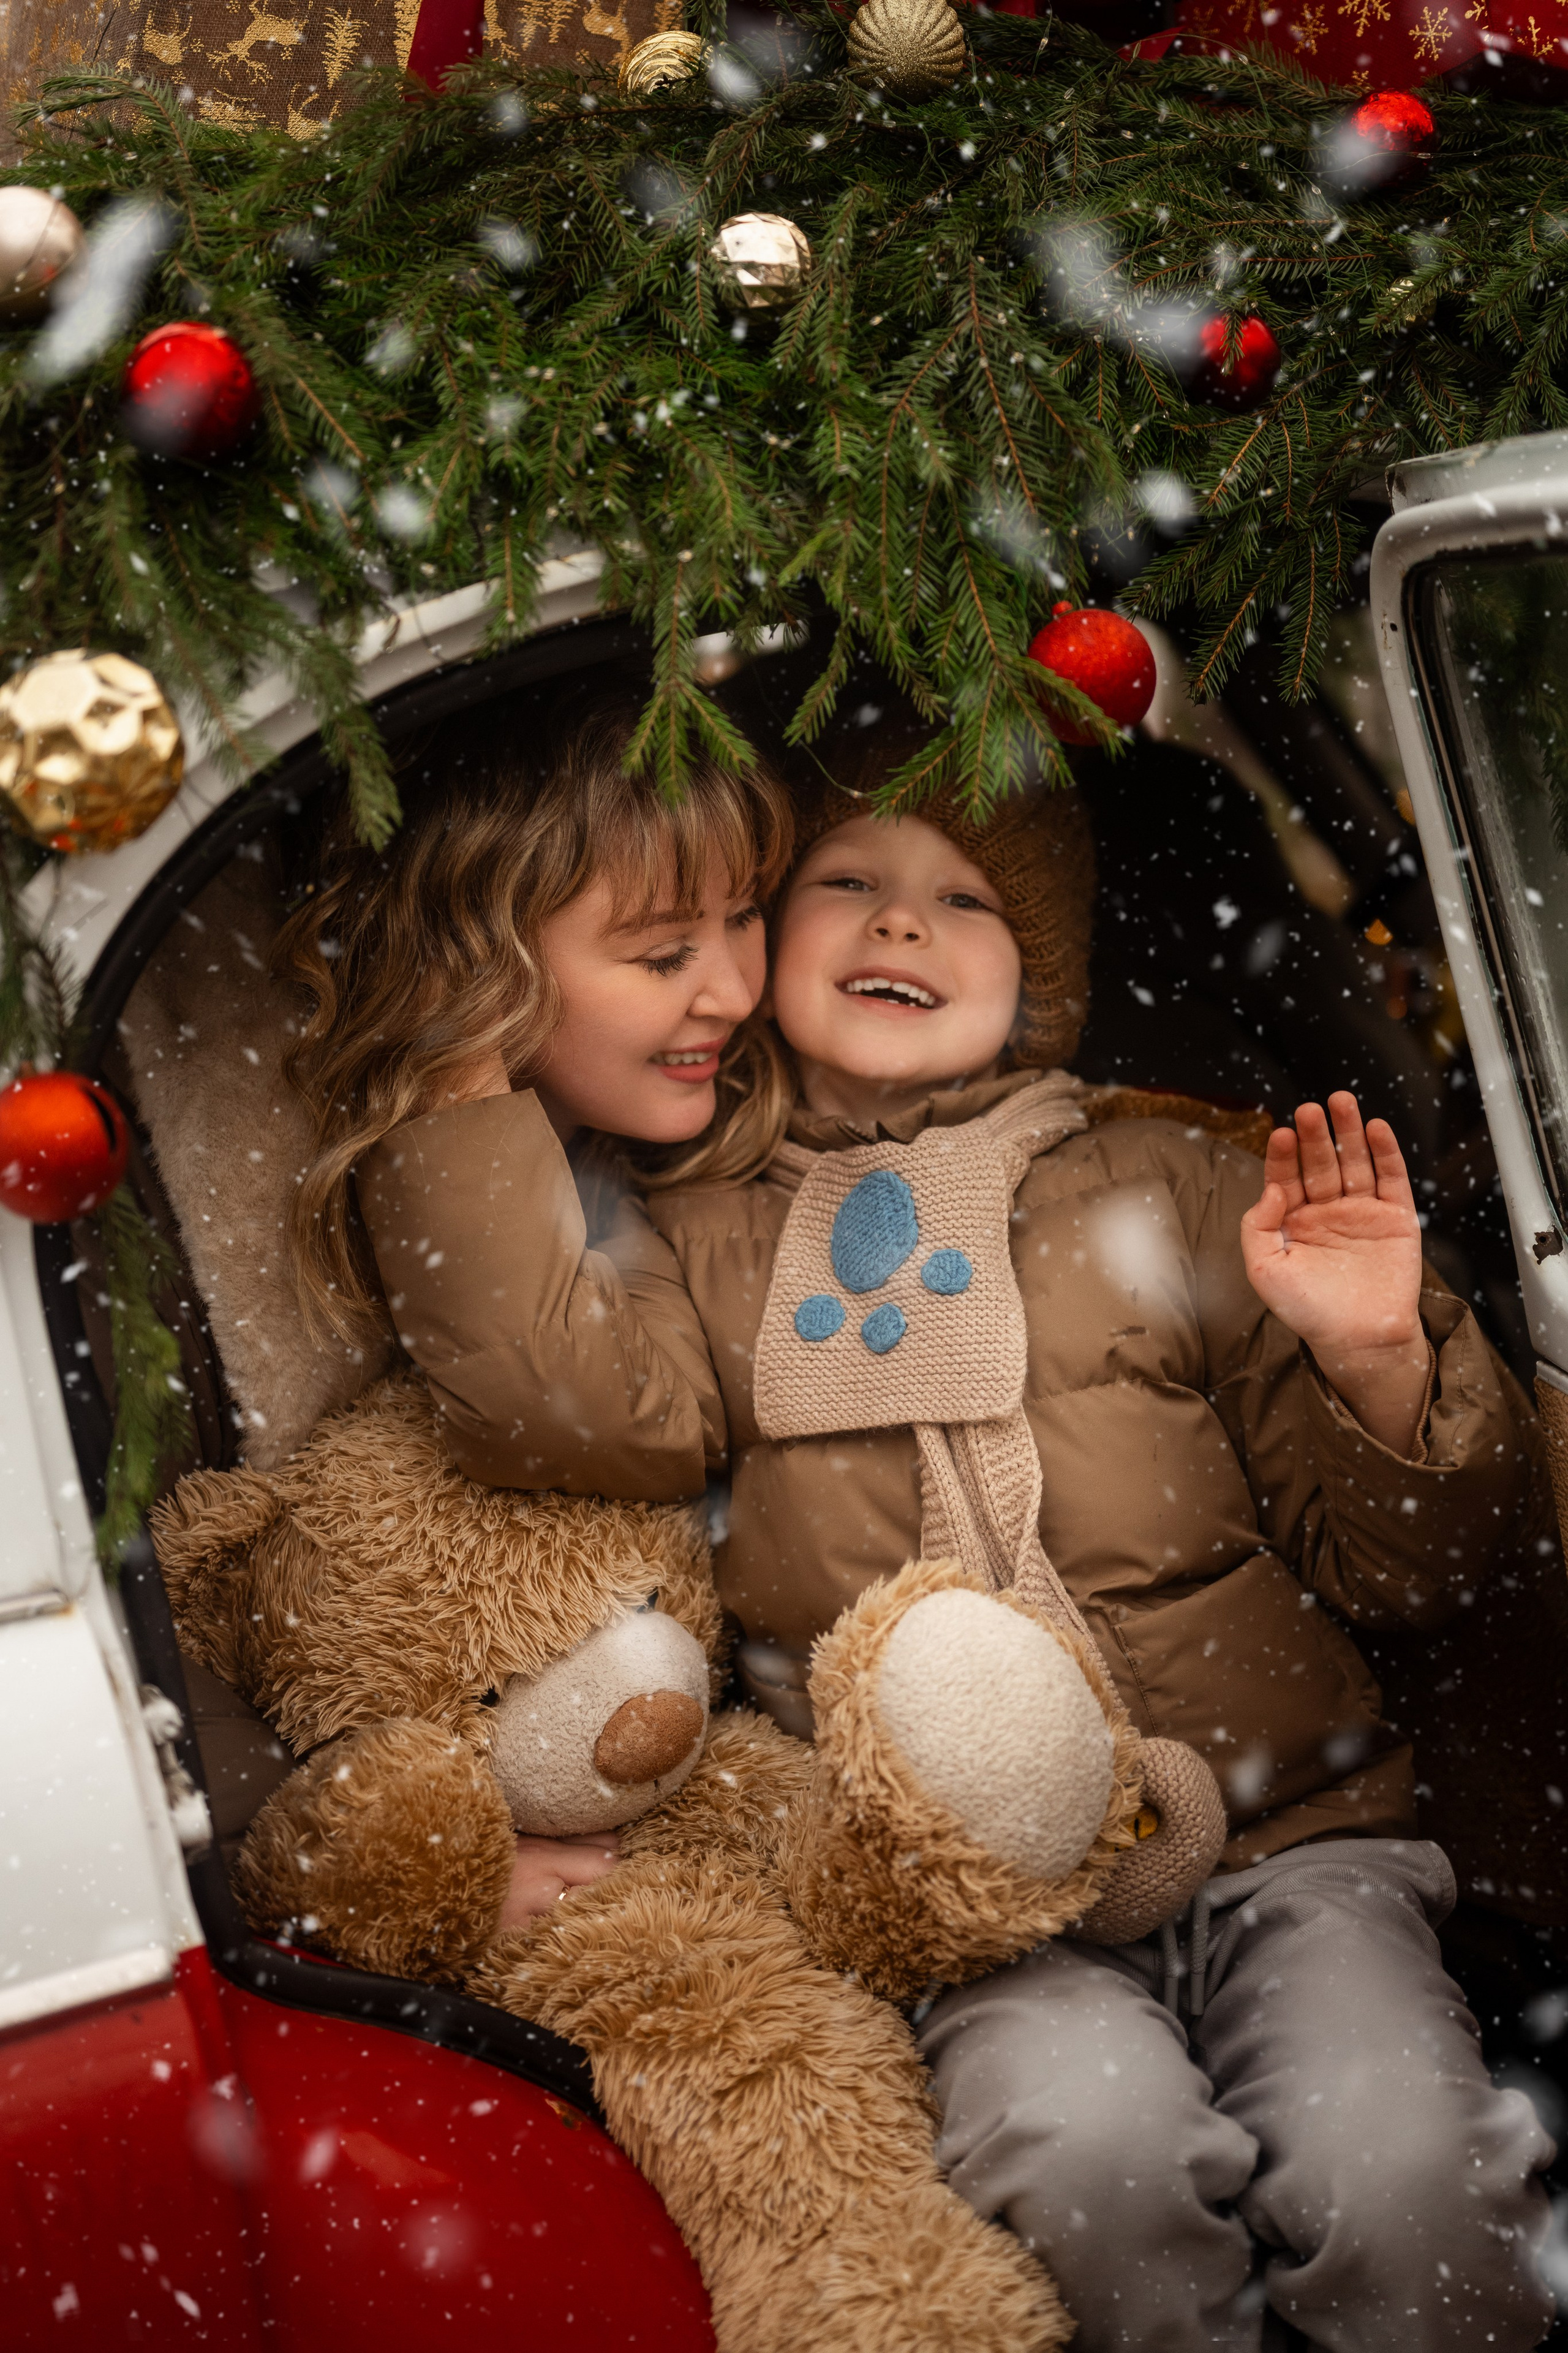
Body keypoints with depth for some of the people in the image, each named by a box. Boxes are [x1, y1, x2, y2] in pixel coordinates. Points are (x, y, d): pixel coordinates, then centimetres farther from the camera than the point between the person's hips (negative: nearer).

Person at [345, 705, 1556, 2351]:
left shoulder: (1167, 1185, 11)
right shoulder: (700, 1241, 11)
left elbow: (1407, 1568, 11)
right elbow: (553, 1403, -14)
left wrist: (1379, 1363, -10)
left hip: (1284, 1839, 1)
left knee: (1398, 2181, -25)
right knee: (1089, 2144, -30)